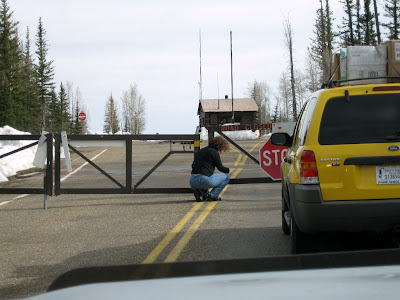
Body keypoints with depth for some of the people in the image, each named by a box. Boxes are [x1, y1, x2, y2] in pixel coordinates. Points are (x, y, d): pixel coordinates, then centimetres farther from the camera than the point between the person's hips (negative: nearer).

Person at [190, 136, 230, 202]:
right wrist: (230, 170, 25)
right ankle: (213, 195, -1)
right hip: (204, 180, -7)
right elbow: (220, 168, 5)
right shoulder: (214, 152, -2)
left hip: (192, 182, 7)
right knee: (226, 177, 13)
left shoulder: (199, 152, 18)